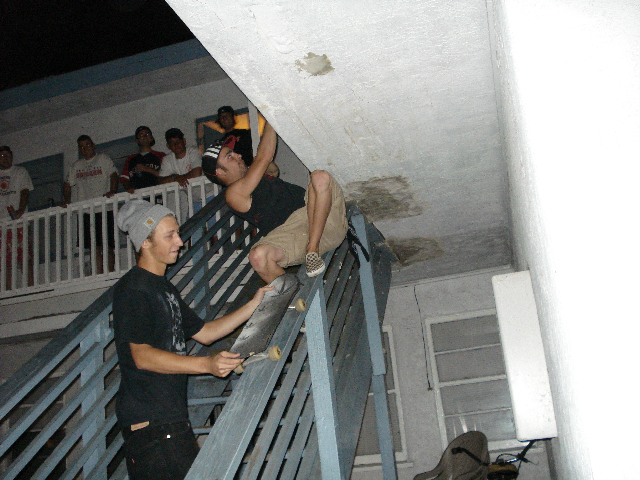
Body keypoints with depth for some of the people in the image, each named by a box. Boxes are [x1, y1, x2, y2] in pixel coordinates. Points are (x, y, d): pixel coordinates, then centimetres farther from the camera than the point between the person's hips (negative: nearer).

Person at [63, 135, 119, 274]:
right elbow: (68, 184, 21)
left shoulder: (103, 159, 8)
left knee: (108, 246, -7)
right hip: (86, 211, 4)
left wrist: (112, 191, -23)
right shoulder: (76, 166, 21)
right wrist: (66, 200, 3)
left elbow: (113, 175, -6)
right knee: (95, 247, 0)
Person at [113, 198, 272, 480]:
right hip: (149, 422, -9)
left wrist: (254, 305, 14)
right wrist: (207, 364, -30)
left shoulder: (163, 287, 19)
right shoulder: (133, 289, -11)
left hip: (171, 418, 9)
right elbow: (142, 356, -20)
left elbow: (204, 333, 21)